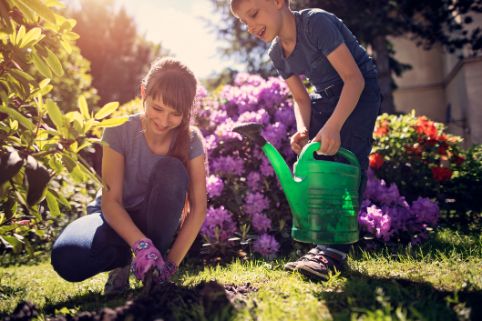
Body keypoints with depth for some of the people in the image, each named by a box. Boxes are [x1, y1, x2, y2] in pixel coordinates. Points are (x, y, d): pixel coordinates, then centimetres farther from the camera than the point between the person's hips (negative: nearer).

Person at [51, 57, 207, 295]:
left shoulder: (191, 140, -15)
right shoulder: (119, 131, -19)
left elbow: (198, 208, -17)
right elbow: (110, 201, -22)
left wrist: (172, 262, -27)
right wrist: (141, 244, -39)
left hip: (159, 222, 1)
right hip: (117, 218, 0)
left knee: (172, 170, -32)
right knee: (66, 258, -32)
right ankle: (121, 259, 2)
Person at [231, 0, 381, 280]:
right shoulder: (277, 53, -2)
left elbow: (354, 78, -28)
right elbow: (301, 99, 3)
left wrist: (333, 126, -39)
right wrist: (303, 130, -20)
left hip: (360, 89, -7)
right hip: (326, 96, 7)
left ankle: (334, 249, -25)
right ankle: (324, 245, -2)